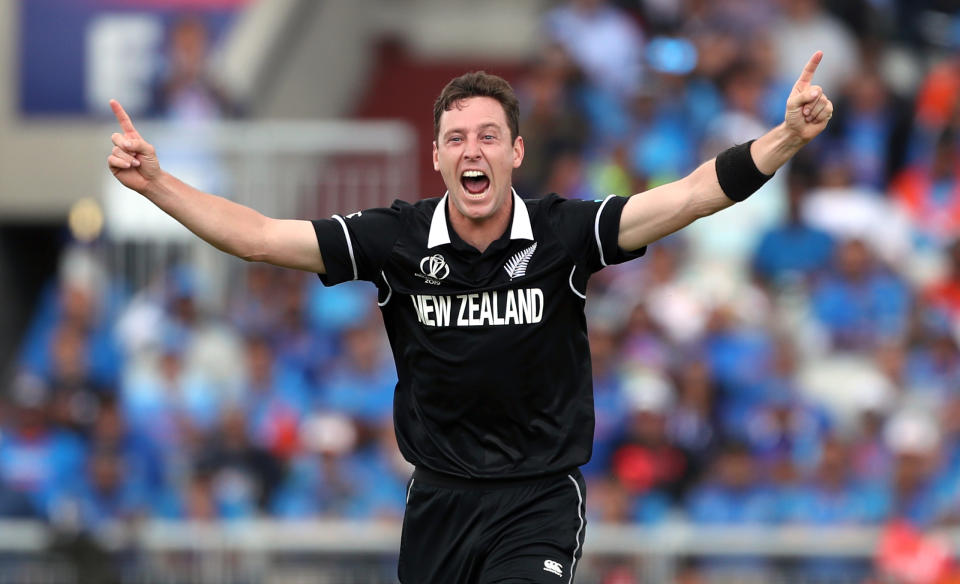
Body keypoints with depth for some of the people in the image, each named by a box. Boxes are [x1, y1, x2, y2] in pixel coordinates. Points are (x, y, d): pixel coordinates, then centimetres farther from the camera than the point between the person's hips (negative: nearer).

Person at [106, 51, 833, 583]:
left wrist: (786, 138, -31)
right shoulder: (398, 239, -6)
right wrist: (155, 181, -16)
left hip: (539, 501, -2)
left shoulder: (562, 234, -10)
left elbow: (693, 195, -18)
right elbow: (259, 237, -7)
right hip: (439, 501, 3)